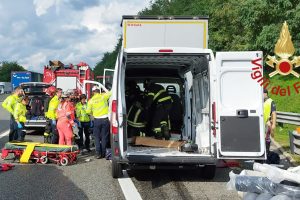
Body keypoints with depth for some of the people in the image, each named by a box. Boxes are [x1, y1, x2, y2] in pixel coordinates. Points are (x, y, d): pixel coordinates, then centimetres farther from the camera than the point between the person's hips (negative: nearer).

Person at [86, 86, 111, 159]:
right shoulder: (103, 96, -4)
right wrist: (104, 88, 24)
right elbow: (109, 93, 11)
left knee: (97, 137, 9)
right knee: (104, 137, 7)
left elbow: (88, 111, 2)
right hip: (105, 119, 0)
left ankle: (98, 153, 2)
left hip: (97, 120, 0)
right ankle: (103, 153, 10)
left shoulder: (91, 100, -1)